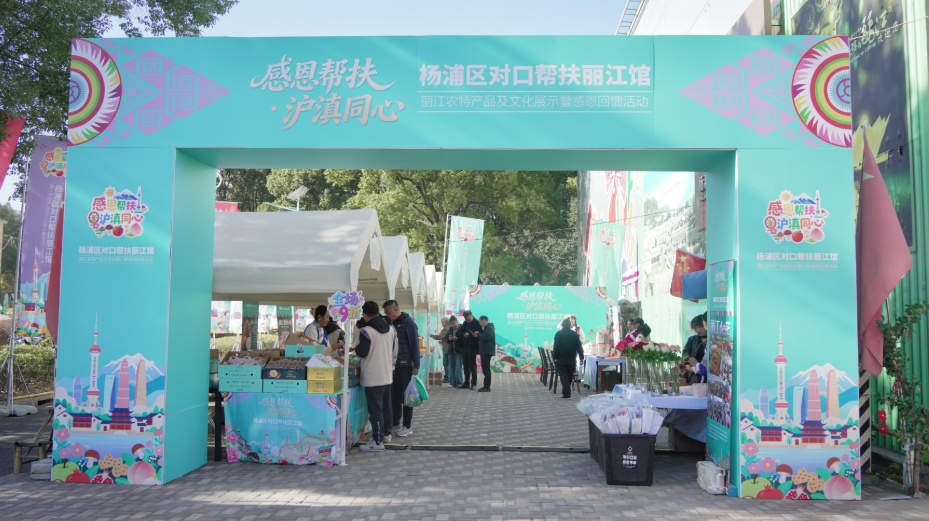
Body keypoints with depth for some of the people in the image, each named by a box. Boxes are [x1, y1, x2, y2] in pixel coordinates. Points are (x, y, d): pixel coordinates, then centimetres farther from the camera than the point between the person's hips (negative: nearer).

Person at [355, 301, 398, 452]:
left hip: (373, 377, -7)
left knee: (375, 409, -5)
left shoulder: (366, 331, -17)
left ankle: (377, 442, -3)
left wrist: (356, 348, 7)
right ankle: (385, 433, 32)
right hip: (387, 375, 7)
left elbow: (361, 353, -14)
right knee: (386, 406, 19)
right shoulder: (391, 329, 6)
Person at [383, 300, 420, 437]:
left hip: (405, 366, -6)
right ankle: (395, 424, 19)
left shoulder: (408, 322, -9)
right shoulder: (390, 324, 11)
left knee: (405, 396, 1)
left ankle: (407, 426, 9)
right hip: (392, 365, 6)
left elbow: (414, 344, -11)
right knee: (394, 396, 9)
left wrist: (416, 366, -14)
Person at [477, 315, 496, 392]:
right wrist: (478, 335, 4)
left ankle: (487, 387, -7)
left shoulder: (489, 328, -14)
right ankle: (486, 386, 19)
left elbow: (485, 337, -25)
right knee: (485, 369, 13)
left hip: (487, 351, -11)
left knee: (486, 369, -9)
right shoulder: (486, 328, 19)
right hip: (485, 351, 11)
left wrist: (478, 334, -12)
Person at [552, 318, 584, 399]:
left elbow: (555, 347, -8)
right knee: (569, 377, 14)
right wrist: (581, 357, 10)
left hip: (561, 360, -2)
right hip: (572, 360, 3)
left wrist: (555, 357, 1)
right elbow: (579, 347, 2)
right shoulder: (575, 334, 0)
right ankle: (566, 392, 21)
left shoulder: (558, 334, -7)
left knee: (564, 377, -2)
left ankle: (566, 394, -11)